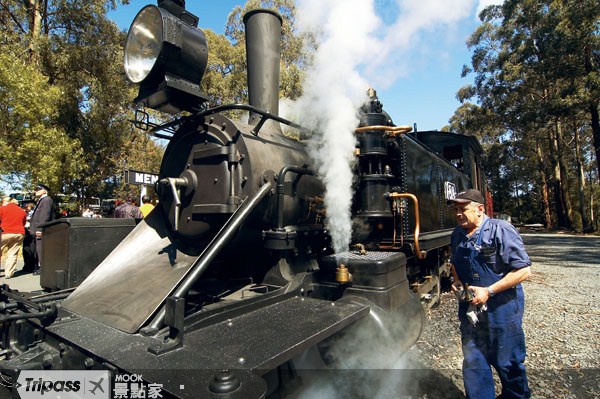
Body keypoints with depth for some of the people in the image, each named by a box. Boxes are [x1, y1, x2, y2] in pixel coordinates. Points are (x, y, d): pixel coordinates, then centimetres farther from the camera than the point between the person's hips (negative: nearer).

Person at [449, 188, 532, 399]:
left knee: (507, 363, 14)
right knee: (473, 362, 14)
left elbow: (524, 270, -18)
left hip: (502, 308, -5)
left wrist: (489, 291, -22)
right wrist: (456, 280, 0)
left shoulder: (501, 230, -17)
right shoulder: (458, 234, 3)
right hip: (470, 307, 5)